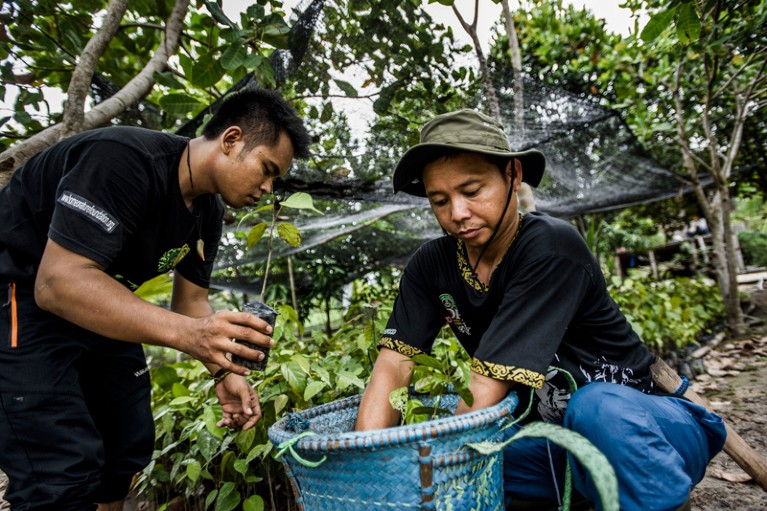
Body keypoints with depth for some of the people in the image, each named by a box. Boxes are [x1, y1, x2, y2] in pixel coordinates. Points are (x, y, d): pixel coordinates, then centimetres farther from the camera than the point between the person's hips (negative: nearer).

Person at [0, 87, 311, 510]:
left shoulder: (207, 213, -2)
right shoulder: (123, 159, -28)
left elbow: (191, 301, 3)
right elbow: (57, 283, -34)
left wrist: (223, 371, -12)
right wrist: (186, 333, -44)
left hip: (99, 309, 8)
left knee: (128, 449, 11)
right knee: (65, 472, -14)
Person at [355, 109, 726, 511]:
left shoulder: (552, 248, -25)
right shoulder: (430, 266, -7)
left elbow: (486, 388, -29)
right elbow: (393, 367, -13)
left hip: (632, 423, -6)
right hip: (551, 435, 6)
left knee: (596, 406, -38)